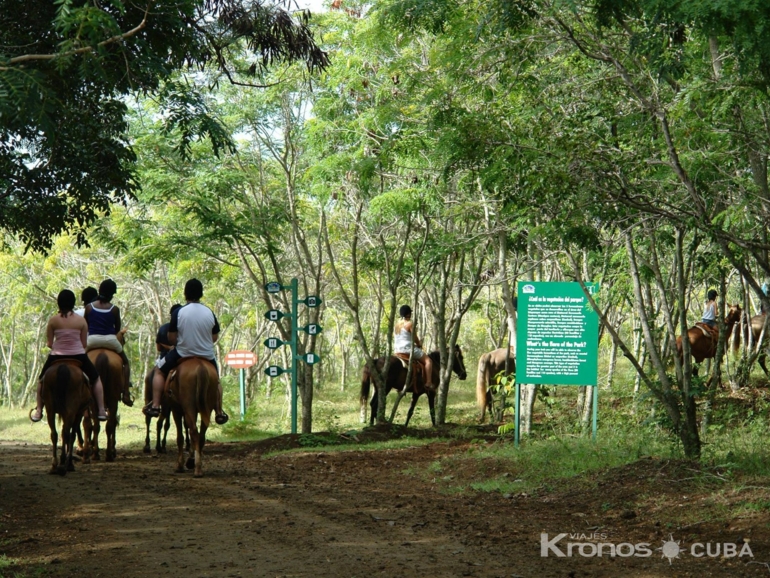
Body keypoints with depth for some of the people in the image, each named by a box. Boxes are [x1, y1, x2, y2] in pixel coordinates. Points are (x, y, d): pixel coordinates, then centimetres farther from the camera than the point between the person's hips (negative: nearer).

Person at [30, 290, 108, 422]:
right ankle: (101, 411, 14)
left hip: (57, 357, 0)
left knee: (42, 380, 25)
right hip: (79, 356, 0)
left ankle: (38, 411, 21)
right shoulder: (81, 321, -5)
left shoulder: (53, 321, -6)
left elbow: (49, 343, -2)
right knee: (95, 379, 21)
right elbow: (84, 344, 0)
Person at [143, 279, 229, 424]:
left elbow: (171, 338, -9)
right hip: (207, 356, 2)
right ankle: (219, 412, 31)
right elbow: (215, 338, 2)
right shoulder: (210, 313, -7)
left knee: (159, 371, 21)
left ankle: (155, 406, 13)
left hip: (182, 354, -2)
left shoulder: (178, 312, -14)